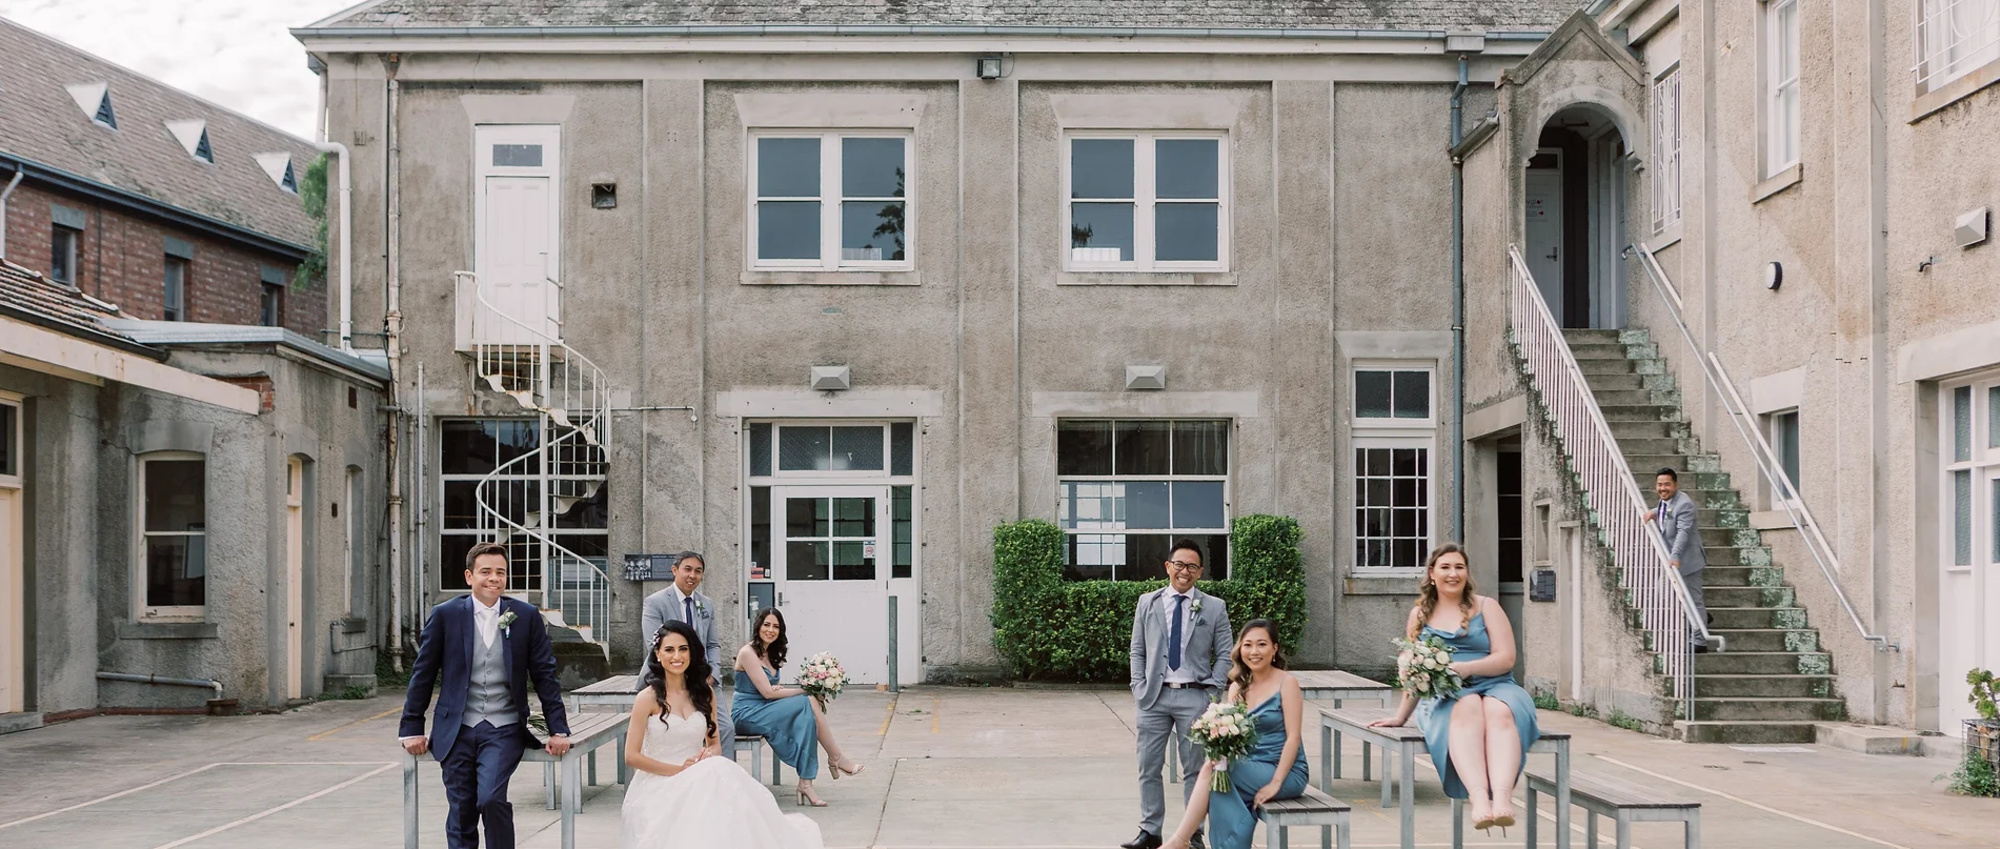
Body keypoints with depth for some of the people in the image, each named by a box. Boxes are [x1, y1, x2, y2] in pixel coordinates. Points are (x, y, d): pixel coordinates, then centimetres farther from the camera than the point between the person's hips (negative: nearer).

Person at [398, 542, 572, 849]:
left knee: (492, 798, -21)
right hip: (457, 731, 1)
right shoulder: (445, 615, 0)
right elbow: (423, 674, 5)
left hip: (504, 730, -1)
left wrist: (558, 730, 1)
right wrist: (412, 729, 5)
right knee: (461, 815, 6)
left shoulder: (527, 616, 0)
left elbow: (545, 675, 4)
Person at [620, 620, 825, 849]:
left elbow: (715, 743, 15)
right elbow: (632, 756, -6)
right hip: (658, 785, -4)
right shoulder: (648, 698, -6)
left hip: (697, 782, 4)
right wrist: (679, 770, -13)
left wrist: (708, 755, -10)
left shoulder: (704, 693, 9)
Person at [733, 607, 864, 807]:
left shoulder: (771, 654, 16)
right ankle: (836, 758, -11)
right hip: (747, 715, -8)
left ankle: (806, 783, -27)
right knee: (807, 703, -23)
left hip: (765, 712, 8)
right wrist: (805, 690, -10)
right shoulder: (748, 653, -11)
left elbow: (773, 691, 11)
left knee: (808, 710, -21)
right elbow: (767, 692, -16)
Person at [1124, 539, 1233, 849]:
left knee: (1195, 768, 4)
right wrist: (1139, 687, 0)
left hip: (1194, 697, -2)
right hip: (1154, 696, 2)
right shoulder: (1147, 603, 8)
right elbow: (1137, 651, 10)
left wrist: (1213, 691, -4)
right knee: (1149, 768, 5)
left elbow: (1224, 655, 5)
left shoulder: (1214, 608, 4)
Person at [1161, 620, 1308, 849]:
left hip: (1286, 773, -5)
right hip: (1249, 770, 5)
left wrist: (1275, 783, -19)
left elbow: (1293, 737, -11)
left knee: (1211, 770, -26)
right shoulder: (1237, 688, 11)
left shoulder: (1286, 683, -6)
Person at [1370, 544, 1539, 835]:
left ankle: (1502, 795, -58)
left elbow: (1506, 659, 1)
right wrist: (1401, 716, 25)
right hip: (1445, 695, 0)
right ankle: (1479, 797, -58)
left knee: (1499, 712, -37)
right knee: (1468, 708, -37)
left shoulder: (1486, 606, 11)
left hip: (1493, 687, 0)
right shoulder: (1420, 614, 18)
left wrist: (1466, 668, -15)